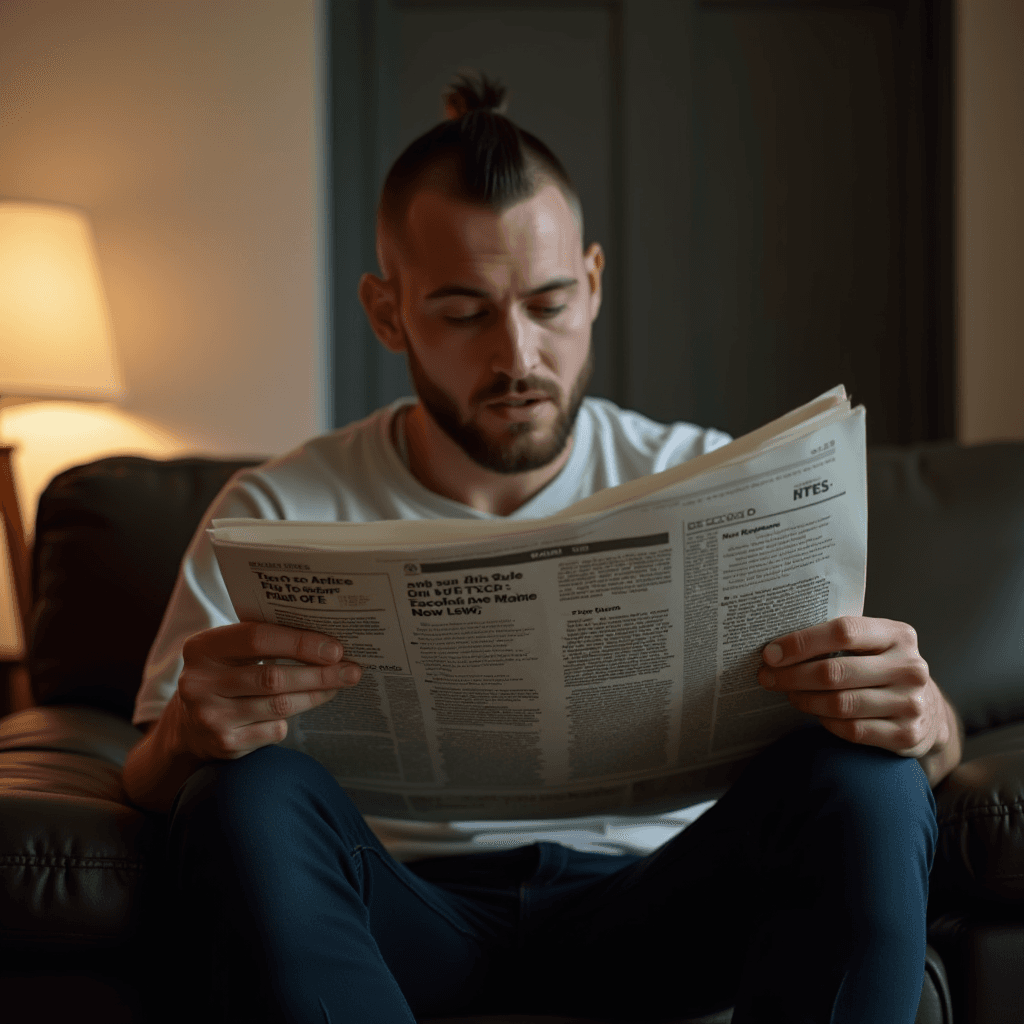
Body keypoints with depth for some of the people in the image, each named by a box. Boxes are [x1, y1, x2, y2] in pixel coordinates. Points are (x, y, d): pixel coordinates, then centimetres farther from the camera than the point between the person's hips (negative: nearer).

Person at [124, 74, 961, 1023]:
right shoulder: (280, 515, 3)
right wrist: (185, 735, -28)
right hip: (403, 922, 0)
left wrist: (920, 719, -24)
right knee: (250, 797, -32)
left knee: (865, 784, -28)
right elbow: (151, 792, -2)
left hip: (646, 901, 1)